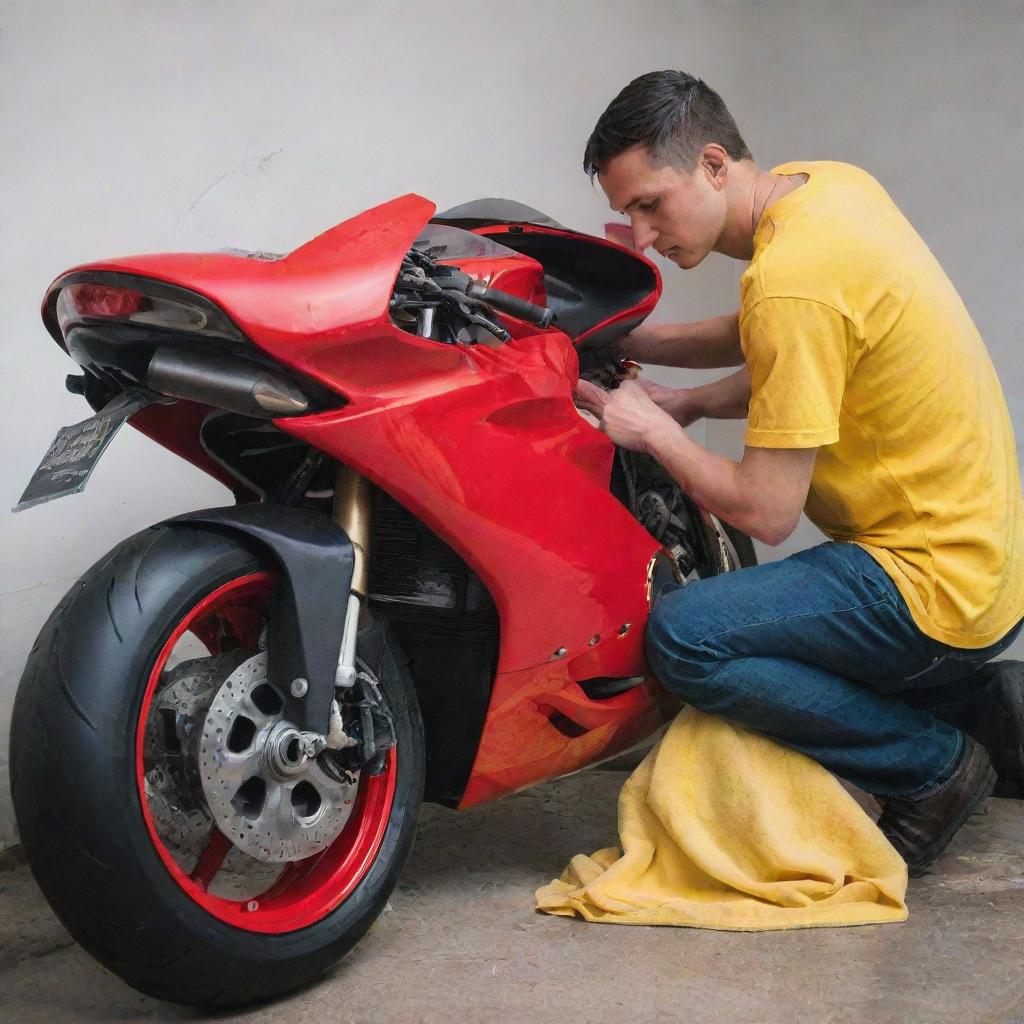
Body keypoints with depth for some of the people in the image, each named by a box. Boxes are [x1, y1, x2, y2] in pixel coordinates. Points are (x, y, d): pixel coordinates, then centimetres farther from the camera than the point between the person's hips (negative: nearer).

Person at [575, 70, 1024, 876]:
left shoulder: (791, 280, -25)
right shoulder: (827, 183, 3)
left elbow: (765, 511, -23)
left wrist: (654, 431, -9)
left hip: (931, 586, -10)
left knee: (682, 635, -22)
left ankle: (937, 766, -5)